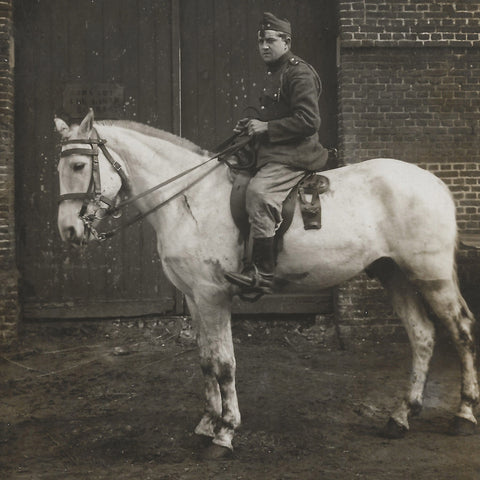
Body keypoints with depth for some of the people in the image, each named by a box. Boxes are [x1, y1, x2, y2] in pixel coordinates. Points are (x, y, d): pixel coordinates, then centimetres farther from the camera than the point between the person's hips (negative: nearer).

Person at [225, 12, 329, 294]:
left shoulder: (299, 73, -9)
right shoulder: (274, 74, 22)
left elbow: (308, 121, -19)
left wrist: (266, 128, -18)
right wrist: (254, 126, 14)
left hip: (294, 156, -11)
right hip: (275, 155, 11)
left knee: (258, 191, -33)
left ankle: (263, 274, -34)